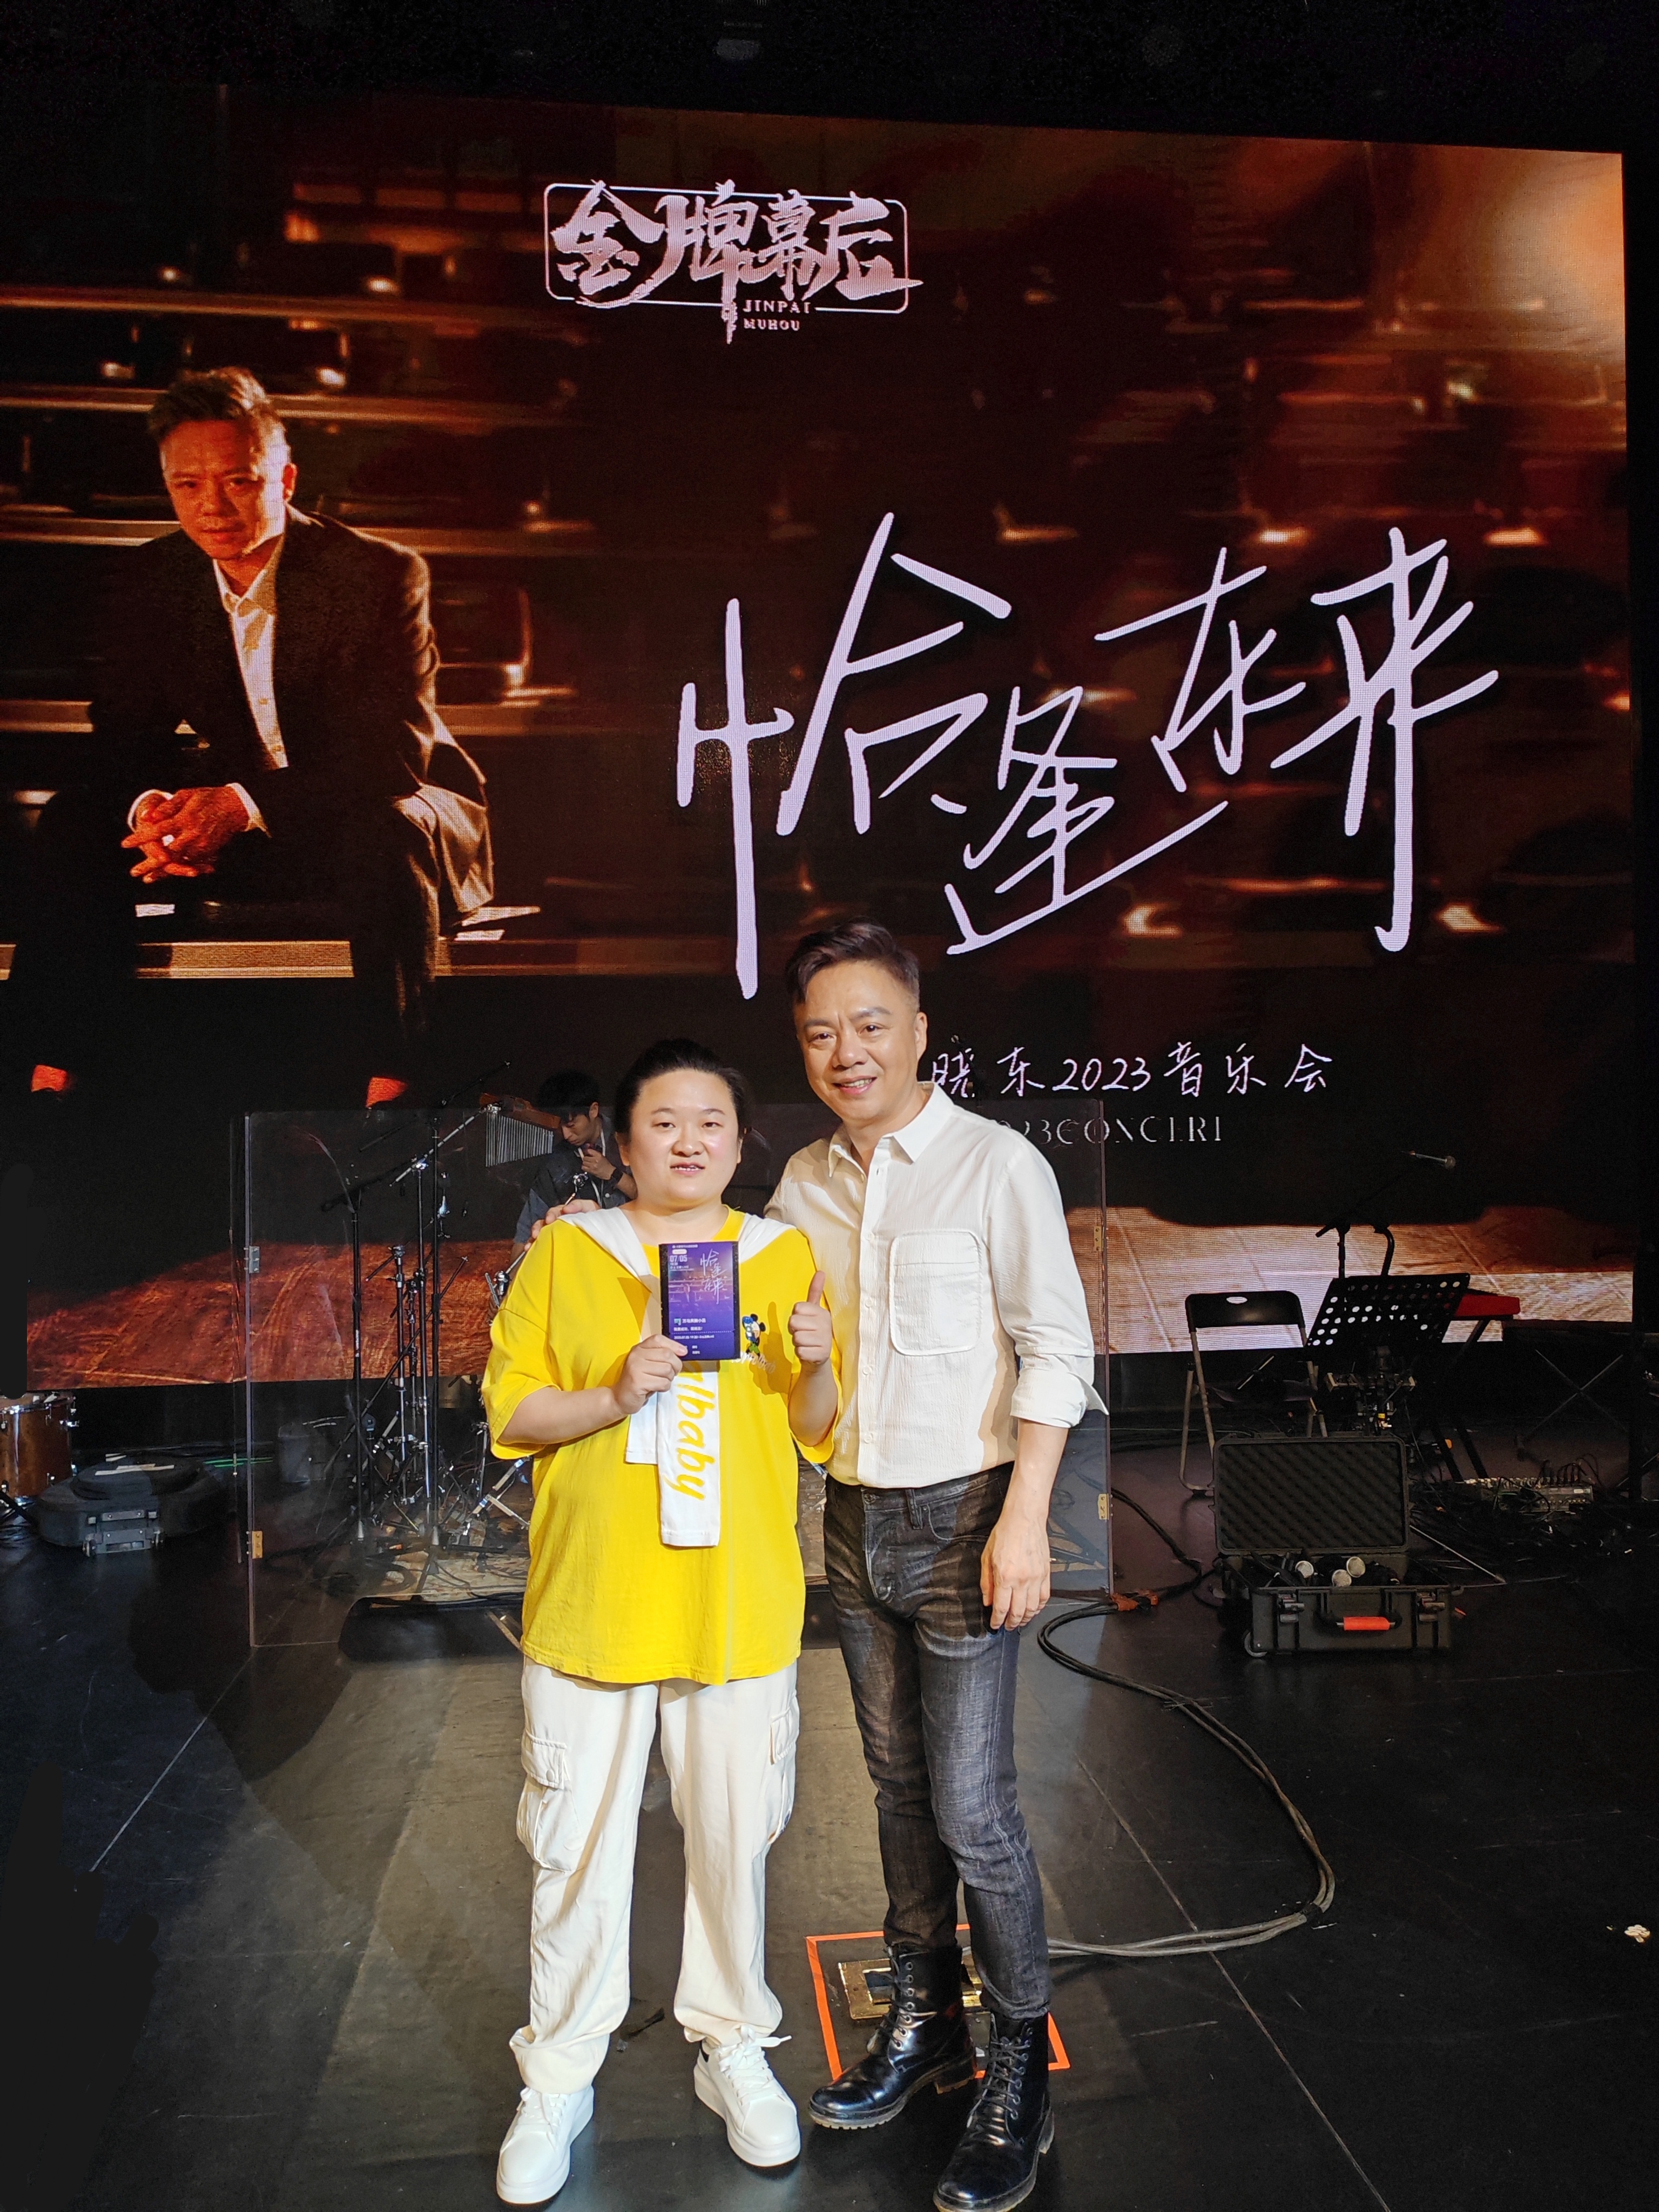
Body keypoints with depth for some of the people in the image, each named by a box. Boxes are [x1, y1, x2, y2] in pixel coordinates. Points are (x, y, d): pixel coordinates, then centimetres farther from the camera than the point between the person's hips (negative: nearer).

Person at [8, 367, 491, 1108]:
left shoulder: (381, 573, -16)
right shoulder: (153, 577, 0)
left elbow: (397, 755, -24)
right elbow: (123, 734, 1)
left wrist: (247, 802, -37)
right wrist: (149, 806, -25)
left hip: (378, 818, -4)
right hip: (244, 826, 5)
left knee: (387, 832, -39)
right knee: (77, 824, -15)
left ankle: (389, 1097, -36)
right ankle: (51, 1081, -14)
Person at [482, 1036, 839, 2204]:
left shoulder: (785, 1255, 4)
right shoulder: (566, 1250, 0)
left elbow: (817, 1430, 8)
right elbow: (510, 1408, 0)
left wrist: (818, 1366, -13)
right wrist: (616, 1395, -17)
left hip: (740, 1607, 1)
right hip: (591, 1605, -1)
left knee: (733, 1837, 13)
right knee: (579, 1849, 9)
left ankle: (733, 2045, 36)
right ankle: (560, 2077, 30)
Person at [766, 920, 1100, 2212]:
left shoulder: (998, 1165, -10)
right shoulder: (804, 1183, 7)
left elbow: (1056, 1350, -12)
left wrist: (1024, 1521, -17)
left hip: (964, 1517, -5)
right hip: (855, 1521, 6)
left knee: (972, 1807, -1)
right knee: (899, 1785, 17)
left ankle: (1023, 2070, 19)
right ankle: (926, 2021, 34)